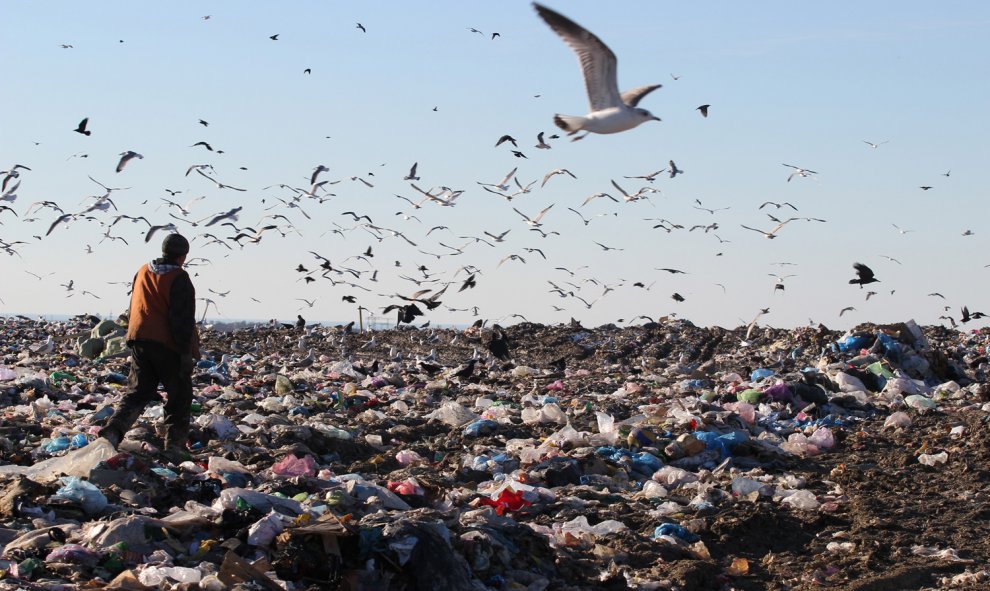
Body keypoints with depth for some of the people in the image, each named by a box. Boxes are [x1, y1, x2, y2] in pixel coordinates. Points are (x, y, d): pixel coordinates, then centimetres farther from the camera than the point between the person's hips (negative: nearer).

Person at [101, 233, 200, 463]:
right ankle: (174, 446, 4)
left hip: (139, 341, 6)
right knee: (179, 396, 8)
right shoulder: (179, 279, -10)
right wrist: (186, 353, -14)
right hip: (167, 345, -6)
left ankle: (113, 430, -14)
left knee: (137, 391, 9)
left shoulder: (143, 272, 12)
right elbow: (183, 319, -15)